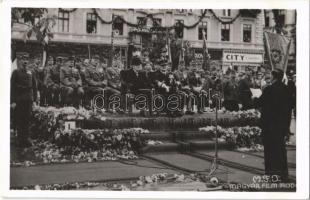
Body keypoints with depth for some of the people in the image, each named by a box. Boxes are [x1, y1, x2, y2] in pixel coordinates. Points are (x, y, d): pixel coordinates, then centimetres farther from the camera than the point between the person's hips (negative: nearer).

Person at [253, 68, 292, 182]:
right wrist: (287, 125, 17)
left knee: (270, 149, 4)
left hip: (270, 123, -6)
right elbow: (288, 108, 8)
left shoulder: (269, 89, -16)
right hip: (282, 124, 6)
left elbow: (258, 103, -10)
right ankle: (283, 174, 20)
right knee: (281, 148, 14)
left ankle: (271, 172, 9)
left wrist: (255, 99, 13)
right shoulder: (286, 89, 3)